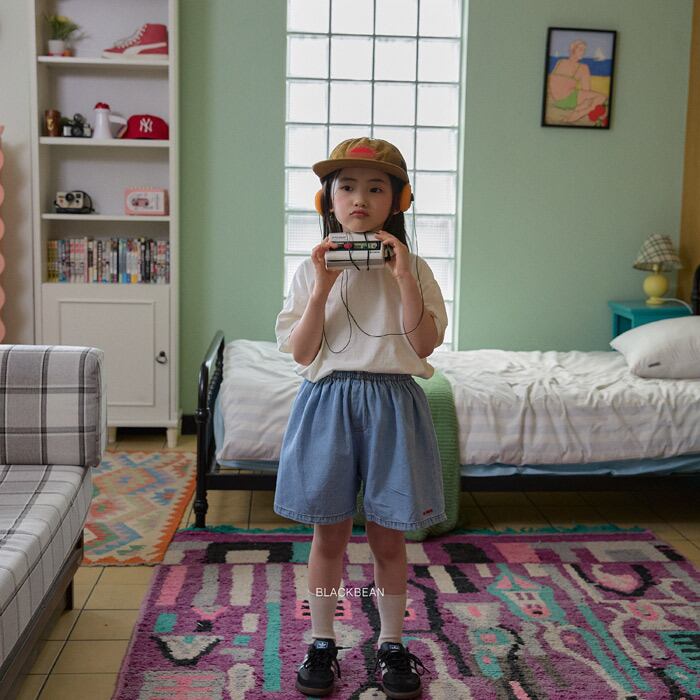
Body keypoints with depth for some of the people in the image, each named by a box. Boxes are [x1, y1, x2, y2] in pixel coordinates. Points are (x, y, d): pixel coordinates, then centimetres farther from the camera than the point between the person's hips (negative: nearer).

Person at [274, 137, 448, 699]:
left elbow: (426, 343, -7)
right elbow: (302, 352, -4)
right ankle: (322, 643, 27)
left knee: (388, 537, 9)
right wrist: (322, 287, -14)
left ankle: (392, 645, 27)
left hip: (392, 404, 0)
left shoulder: (413, 268, 2)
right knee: (330, 533, 9)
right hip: (328, 400, 0)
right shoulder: (312, 269, 2)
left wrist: (403, 278, -15)